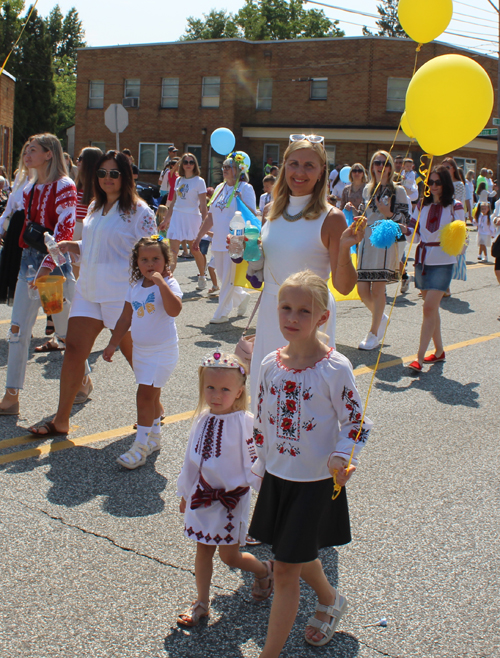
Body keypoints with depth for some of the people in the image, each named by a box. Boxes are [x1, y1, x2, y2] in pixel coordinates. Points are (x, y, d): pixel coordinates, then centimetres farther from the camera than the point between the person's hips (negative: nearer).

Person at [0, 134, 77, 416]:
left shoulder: (64, 186, -10)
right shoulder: (30, 189, 13)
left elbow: (64, 230, -18)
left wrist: (47, 265, -24)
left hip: (56, 262, -7)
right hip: (28, 260, 7)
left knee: (67, 328, 6)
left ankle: (82, 379, 30)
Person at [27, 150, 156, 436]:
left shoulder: (138, 211, -9)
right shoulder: (95, 207, 13)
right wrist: (72, 246, 4)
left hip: (121, 293, -6)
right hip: (89, 290, 7)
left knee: (133, 352, 7)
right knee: (74, 349, 2)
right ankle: (61, 420, 9)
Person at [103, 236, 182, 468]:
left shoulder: (168, 284, -13)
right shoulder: (135, 287, 6)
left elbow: (174, 310, -32)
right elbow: (125, 318, 14)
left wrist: (161, 283, -35)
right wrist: (113, 344, 15)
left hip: (163, 350, -7)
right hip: (140, 350, 7)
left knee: (145, 394, -11)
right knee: (151, 395, 17)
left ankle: (141, 446, -5)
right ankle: (154, 436, 33)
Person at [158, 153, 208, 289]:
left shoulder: (199, 181, -4)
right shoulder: (178, 180, 11)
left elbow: (203, 205, -7)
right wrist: (166, 220, 18)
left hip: (192, 217, -4)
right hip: (177, 216, 4)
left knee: (194, 250, 9)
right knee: (173, 251, -6)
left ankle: (202, 278, 28)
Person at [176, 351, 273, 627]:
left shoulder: (245, 423, -19)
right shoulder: (203, 418, 0)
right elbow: (193, 457, 11)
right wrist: (186, 493, 18)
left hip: (231, 498, -5)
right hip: (202, 497, 5)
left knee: (230, 556, 5)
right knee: (203, 550, 13)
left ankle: (264, 570, 35)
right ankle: (201, 603, 28)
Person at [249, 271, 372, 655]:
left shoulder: (335, 368, -16)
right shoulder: (271, 364, 0)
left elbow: (355, 423, -10)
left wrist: (341, 458, -26)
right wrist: (261, 467, 14)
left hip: (315, 482, -5)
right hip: (277, 478, 6)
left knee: (286, 568, -3)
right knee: (299, 556, 21)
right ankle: (330, 601, 51)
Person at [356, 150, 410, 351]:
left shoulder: (398, 191, 1)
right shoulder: (367, 189, 16)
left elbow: (405, 218, -3)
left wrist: (388, 214, -20)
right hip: (366, 242, 5)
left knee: (377, 289, -5)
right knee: (362, 290, 0)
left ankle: (374, 333, 8)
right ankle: (381, 318, 28)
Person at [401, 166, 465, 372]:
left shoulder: (455, 207, -2)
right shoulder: (422, 205, 10)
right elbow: (415, 232, 9)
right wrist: (405, 229, -11)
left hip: (442, 262, -5)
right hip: (422, 260, 5)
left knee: (429, 308, -12)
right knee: (431, 308, 12)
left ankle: (419, 357, -12)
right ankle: (439, 351, 26)